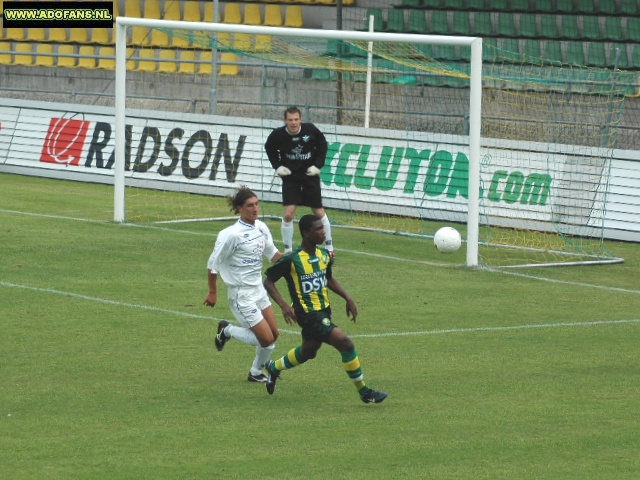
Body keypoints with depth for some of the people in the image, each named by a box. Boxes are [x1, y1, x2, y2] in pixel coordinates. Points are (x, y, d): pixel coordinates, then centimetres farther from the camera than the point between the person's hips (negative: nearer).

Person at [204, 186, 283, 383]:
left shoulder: (261, 227, 1)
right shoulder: (231, 235, -21)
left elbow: (272, 254, 14)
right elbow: (213, 264, -13)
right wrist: (212, 292, -7)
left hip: (258, 290, 7)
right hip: (242, 295, -7)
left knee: (273, 334, 10)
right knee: (266, 339, -7)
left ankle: (256, 372, 31)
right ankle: (227, 331, 16)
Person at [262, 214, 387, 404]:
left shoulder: (324, 255, 2)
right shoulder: (292, 260, -20)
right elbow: (268, 282, -13)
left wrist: (347, 298, 10)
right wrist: (283, 305, -26)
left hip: (324, 310, 9)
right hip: (308, 314, -9)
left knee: (307, 352, 26)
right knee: (345, 343, -19)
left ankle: (273, 368, 53)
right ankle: (364, 392, -7)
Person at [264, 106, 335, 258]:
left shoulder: (310, 130, -15)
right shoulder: (277, 135, -15)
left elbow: (322, 144, 4)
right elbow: (269, 148, 7)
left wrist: (318, 165, -3)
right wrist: (277, 166, -3)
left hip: (310, 175, 1)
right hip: (290, 176, 0)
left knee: (319, 212, 7)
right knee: (288, 214, -10)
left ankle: (329, 246, 25)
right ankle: (287, 250, 6)